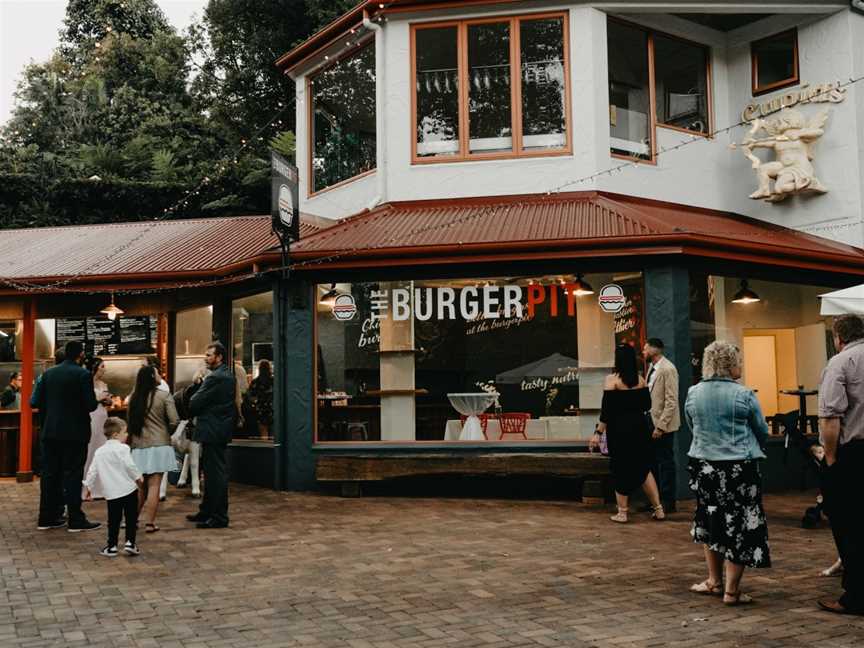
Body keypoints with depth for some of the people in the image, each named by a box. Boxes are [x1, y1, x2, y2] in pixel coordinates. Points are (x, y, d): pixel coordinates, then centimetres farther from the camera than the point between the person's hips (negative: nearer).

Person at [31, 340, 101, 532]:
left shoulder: (48, 373, 6)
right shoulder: (83, 374, -11)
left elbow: (35, 402, 3)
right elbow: (90, 405, -16)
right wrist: (98, 401, 5)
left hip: (50, 432, 5)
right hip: (74, 433, -5)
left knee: (49, 473, 11)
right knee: (73, 475, -1)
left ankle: (47, 517, 16)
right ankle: (75, 519, 1)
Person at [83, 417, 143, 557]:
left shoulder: (99, 451, 10)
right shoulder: (122, 448, -8)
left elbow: (92, 471, 11)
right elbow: (129, 465, -14)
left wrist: (88, 486, 20)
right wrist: (138, 477, 1)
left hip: (111, 492, 5)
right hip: (128, 489, -5)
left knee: (114, 520, 12)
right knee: (131, 518, 6)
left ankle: (112, 546, 14)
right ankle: (130, 543, 3)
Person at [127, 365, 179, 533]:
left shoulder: (134, 398, 4)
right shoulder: (164, 396, -8)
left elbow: (131, 421, 8)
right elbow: (174, 421, -10)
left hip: (138, 446, 4)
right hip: (158, 445, -4)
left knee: (140, 486, 16)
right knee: (154, 486, -1)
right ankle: (150, 523, -1)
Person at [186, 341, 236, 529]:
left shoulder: (215, 377, -19)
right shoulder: (228, 376, 15)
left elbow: (195, 402, -17)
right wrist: (198, 383, -1)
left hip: (212, 431, -11)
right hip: (221, 428, 11)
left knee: (216, 473, -5)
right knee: (211, 472, 18)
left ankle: (219, 517, 1)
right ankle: (207, 512, 29)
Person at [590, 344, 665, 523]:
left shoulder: (612, 379, -11)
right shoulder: (640, 379, 3)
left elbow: (607, 409, -13)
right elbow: (647, 405, 9)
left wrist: (598, 432, -9)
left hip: (619, 429, -4)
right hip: (640, 426, 4)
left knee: (621, 468, 6)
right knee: (643, 466, 15)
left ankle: (622, 512, 12)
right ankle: (658, 508, 13)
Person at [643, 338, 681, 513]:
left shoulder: (668, 369, -16)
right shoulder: (652, 368, 11)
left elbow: (671, 401, -20)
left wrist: (660, 426, -21)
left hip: (663, 425, -9)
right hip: (651, 423, 9)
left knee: (666, 464, 1)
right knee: (653, 463, 14)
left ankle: (669, 503, 10)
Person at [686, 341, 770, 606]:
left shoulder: (693, 394, 0)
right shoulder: (744, 395, -10)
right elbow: (762, 432, 1)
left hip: (703, 465, 4)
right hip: (739, 468, -4)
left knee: (710, 521, 21)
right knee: (739, 526, 6)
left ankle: (714, 580, 29)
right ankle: (731, 590, 9)